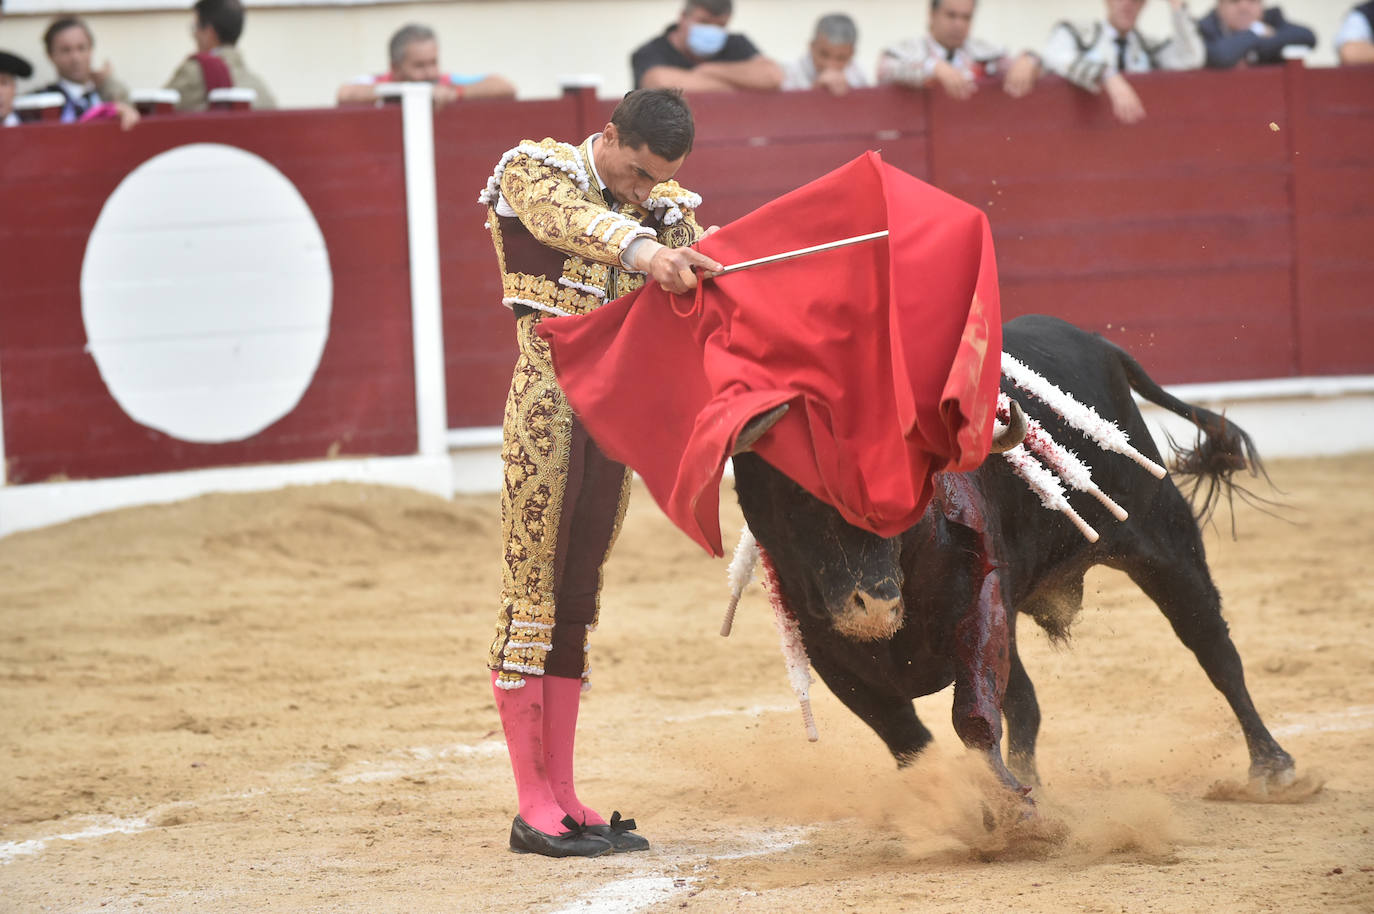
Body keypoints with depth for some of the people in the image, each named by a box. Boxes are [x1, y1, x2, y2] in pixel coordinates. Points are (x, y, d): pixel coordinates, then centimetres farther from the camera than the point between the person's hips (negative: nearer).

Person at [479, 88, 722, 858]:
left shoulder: (669, 209, 12)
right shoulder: (532, 171, -6)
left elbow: (707, 262, 1)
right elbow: (569, 218, -27)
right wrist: (637, 248, -46)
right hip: (546, 403, -6)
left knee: (577, 603, 9)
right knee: (532, 594, -4)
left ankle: (565, 800, 12)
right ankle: (535, 808, -2)